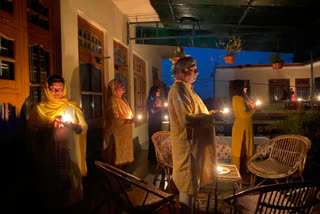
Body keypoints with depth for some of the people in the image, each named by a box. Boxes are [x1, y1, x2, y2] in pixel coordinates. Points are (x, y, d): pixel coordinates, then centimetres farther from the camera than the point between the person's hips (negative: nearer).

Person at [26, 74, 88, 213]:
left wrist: (74, 126, -18)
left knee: (69, 183, 4)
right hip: (48, 154, 0)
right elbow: (31, 130, -3)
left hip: (69, 153, 1)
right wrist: (49, 127, -17)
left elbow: (84, 127, 2)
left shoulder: (72, 107, 6)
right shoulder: (39, 108, 5)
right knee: (50, 185, 6)